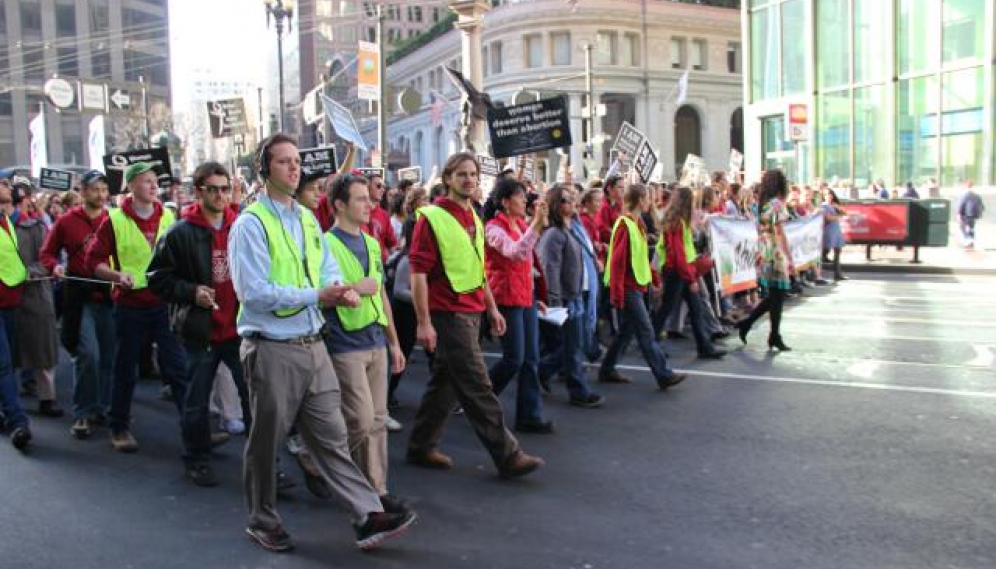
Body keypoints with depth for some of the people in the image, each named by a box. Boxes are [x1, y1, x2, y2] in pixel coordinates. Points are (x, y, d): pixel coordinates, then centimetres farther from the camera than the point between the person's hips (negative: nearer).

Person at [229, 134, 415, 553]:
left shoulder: (307, 219, 12)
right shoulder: (250, 224, -11)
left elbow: (327, 270, 11)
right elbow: (254, 292, -19)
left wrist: (341, 289, -13)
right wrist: (316, 295, -20)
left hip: (313, 345, 6)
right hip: (272, 349, -6)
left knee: (332, 437, 7)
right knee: (266, 440, 10)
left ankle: (368, 517, 8)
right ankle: (262, 521, 28)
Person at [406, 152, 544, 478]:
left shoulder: (474, 219, 14)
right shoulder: (431, 218, -11)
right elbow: (418, 273, -14)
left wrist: (492, 307, 18)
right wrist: (424, 322, -17)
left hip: (472, 311, 8)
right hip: (449, 313, -8)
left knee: (446, 382, 14)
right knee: (477, 386, -4)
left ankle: (421, 447, 26)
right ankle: (507, 456, 2)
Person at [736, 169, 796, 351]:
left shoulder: (762, 203, 11)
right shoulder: (777, 203, -12)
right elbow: (780, 234, -16)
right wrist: (790, 260, -15)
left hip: (764, 253, 8)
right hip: (776, 254, -8)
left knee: (773, 296, 16)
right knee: (777, 296, 1)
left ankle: (746, 323, 16)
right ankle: (775, 337, 8)